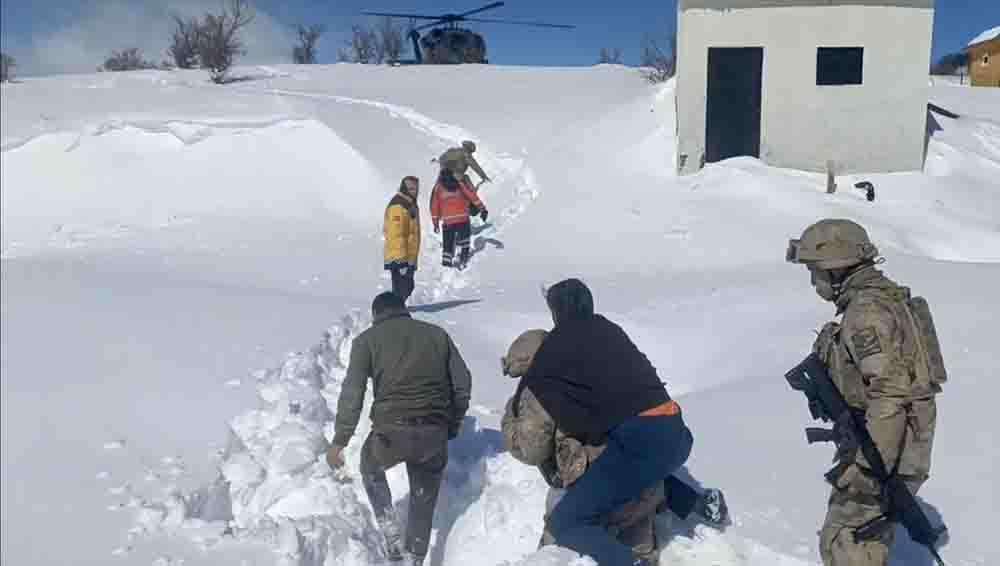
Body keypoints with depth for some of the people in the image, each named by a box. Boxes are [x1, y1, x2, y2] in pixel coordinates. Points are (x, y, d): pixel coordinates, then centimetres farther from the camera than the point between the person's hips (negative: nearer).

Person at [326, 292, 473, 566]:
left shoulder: (367, 339, 7)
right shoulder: (437, 334, 15)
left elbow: (352, 392, -2)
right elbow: (463, 382, 11)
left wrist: (339, 440, 2)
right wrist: (452, 426, 20)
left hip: (391, 430, -2)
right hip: (434, 433, 2)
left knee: (370, 469, 30)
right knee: (423, 502, 21)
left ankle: (392, 537, 19)